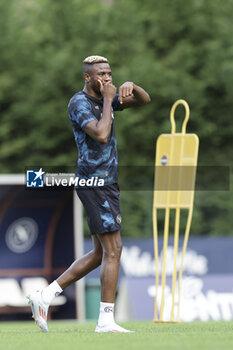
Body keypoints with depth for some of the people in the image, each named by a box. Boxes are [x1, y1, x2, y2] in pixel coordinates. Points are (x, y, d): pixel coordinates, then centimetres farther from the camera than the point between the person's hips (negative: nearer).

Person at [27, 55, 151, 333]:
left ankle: (44, 297, 12)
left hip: (105, 183, 10)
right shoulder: (79, 103, -12)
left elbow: (144, 100, 15)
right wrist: (108, 100, -18)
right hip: (95, 183, -10)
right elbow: (101, 135, -27)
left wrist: (131, 86, -7)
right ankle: (106, 321, -8)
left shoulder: (104, 99, 15)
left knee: (100, 254, 11)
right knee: (113, 250, -10)